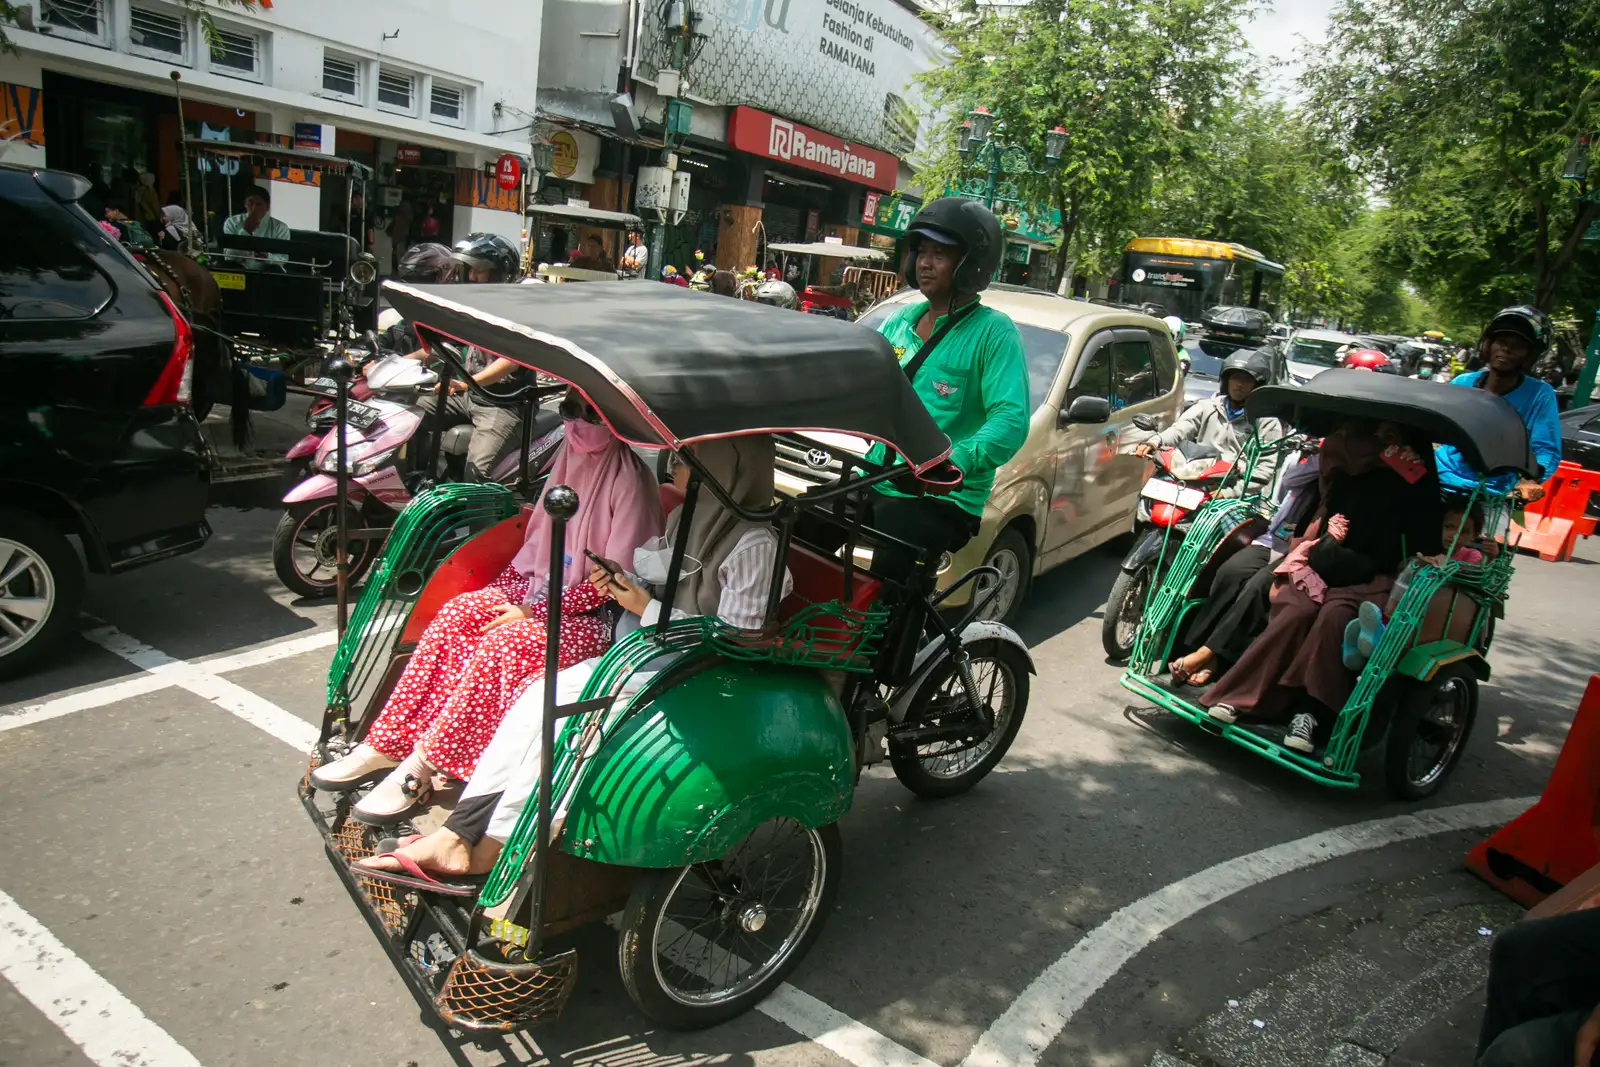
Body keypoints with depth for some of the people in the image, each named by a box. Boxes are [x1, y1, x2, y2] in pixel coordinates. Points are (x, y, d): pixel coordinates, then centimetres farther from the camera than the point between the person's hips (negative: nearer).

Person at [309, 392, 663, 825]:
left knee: (503, 642, -30)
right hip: (542, 590, 7)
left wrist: (534, 609, -18)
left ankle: (417, 771, -22)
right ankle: (383, 745, -13)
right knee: (456, 612, -16)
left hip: (593, 615, -7)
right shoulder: (568, 461, 10)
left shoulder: (631, 481, -13)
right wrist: (504, 589, 1)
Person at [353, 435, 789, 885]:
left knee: (557, 710, -20)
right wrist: (623, 585, -2)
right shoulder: (687, 516, 9)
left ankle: (493, 848, -6)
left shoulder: (754, 545, -18)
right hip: (648, 651, 8)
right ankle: (455, 837, -11)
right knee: (540, 698, -12)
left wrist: (646, 608, -18)